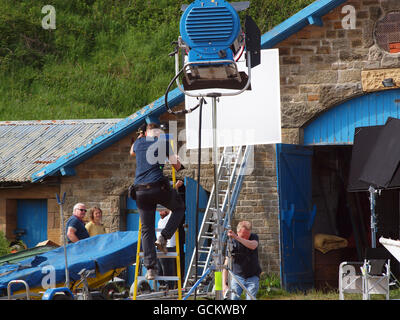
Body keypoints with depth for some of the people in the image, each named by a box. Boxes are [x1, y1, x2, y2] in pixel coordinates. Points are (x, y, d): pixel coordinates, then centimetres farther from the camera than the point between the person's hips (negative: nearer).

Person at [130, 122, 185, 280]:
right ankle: (163, 237, 7)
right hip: (159, 187, -3)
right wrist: (177, 161, 32)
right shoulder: (163, 142, 6)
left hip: (140, 190, 3)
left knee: (146, 230, 8)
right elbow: (177, 166, 9)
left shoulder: (139, 142, 17)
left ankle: (150, 268, 0)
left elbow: (132, 152, 42)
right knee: (179, 208, 26)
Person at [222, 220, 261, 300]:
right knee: (233, 298, -15)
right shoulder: (232, 242, -10)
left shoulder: (254, 237, -5)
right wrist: (224, 284, -21)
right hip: (237, 276, -1)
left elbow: (253, 246, -32)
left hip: (253, 277, 1)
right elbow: (226, 265, -11)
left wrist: (236, 237, -42)